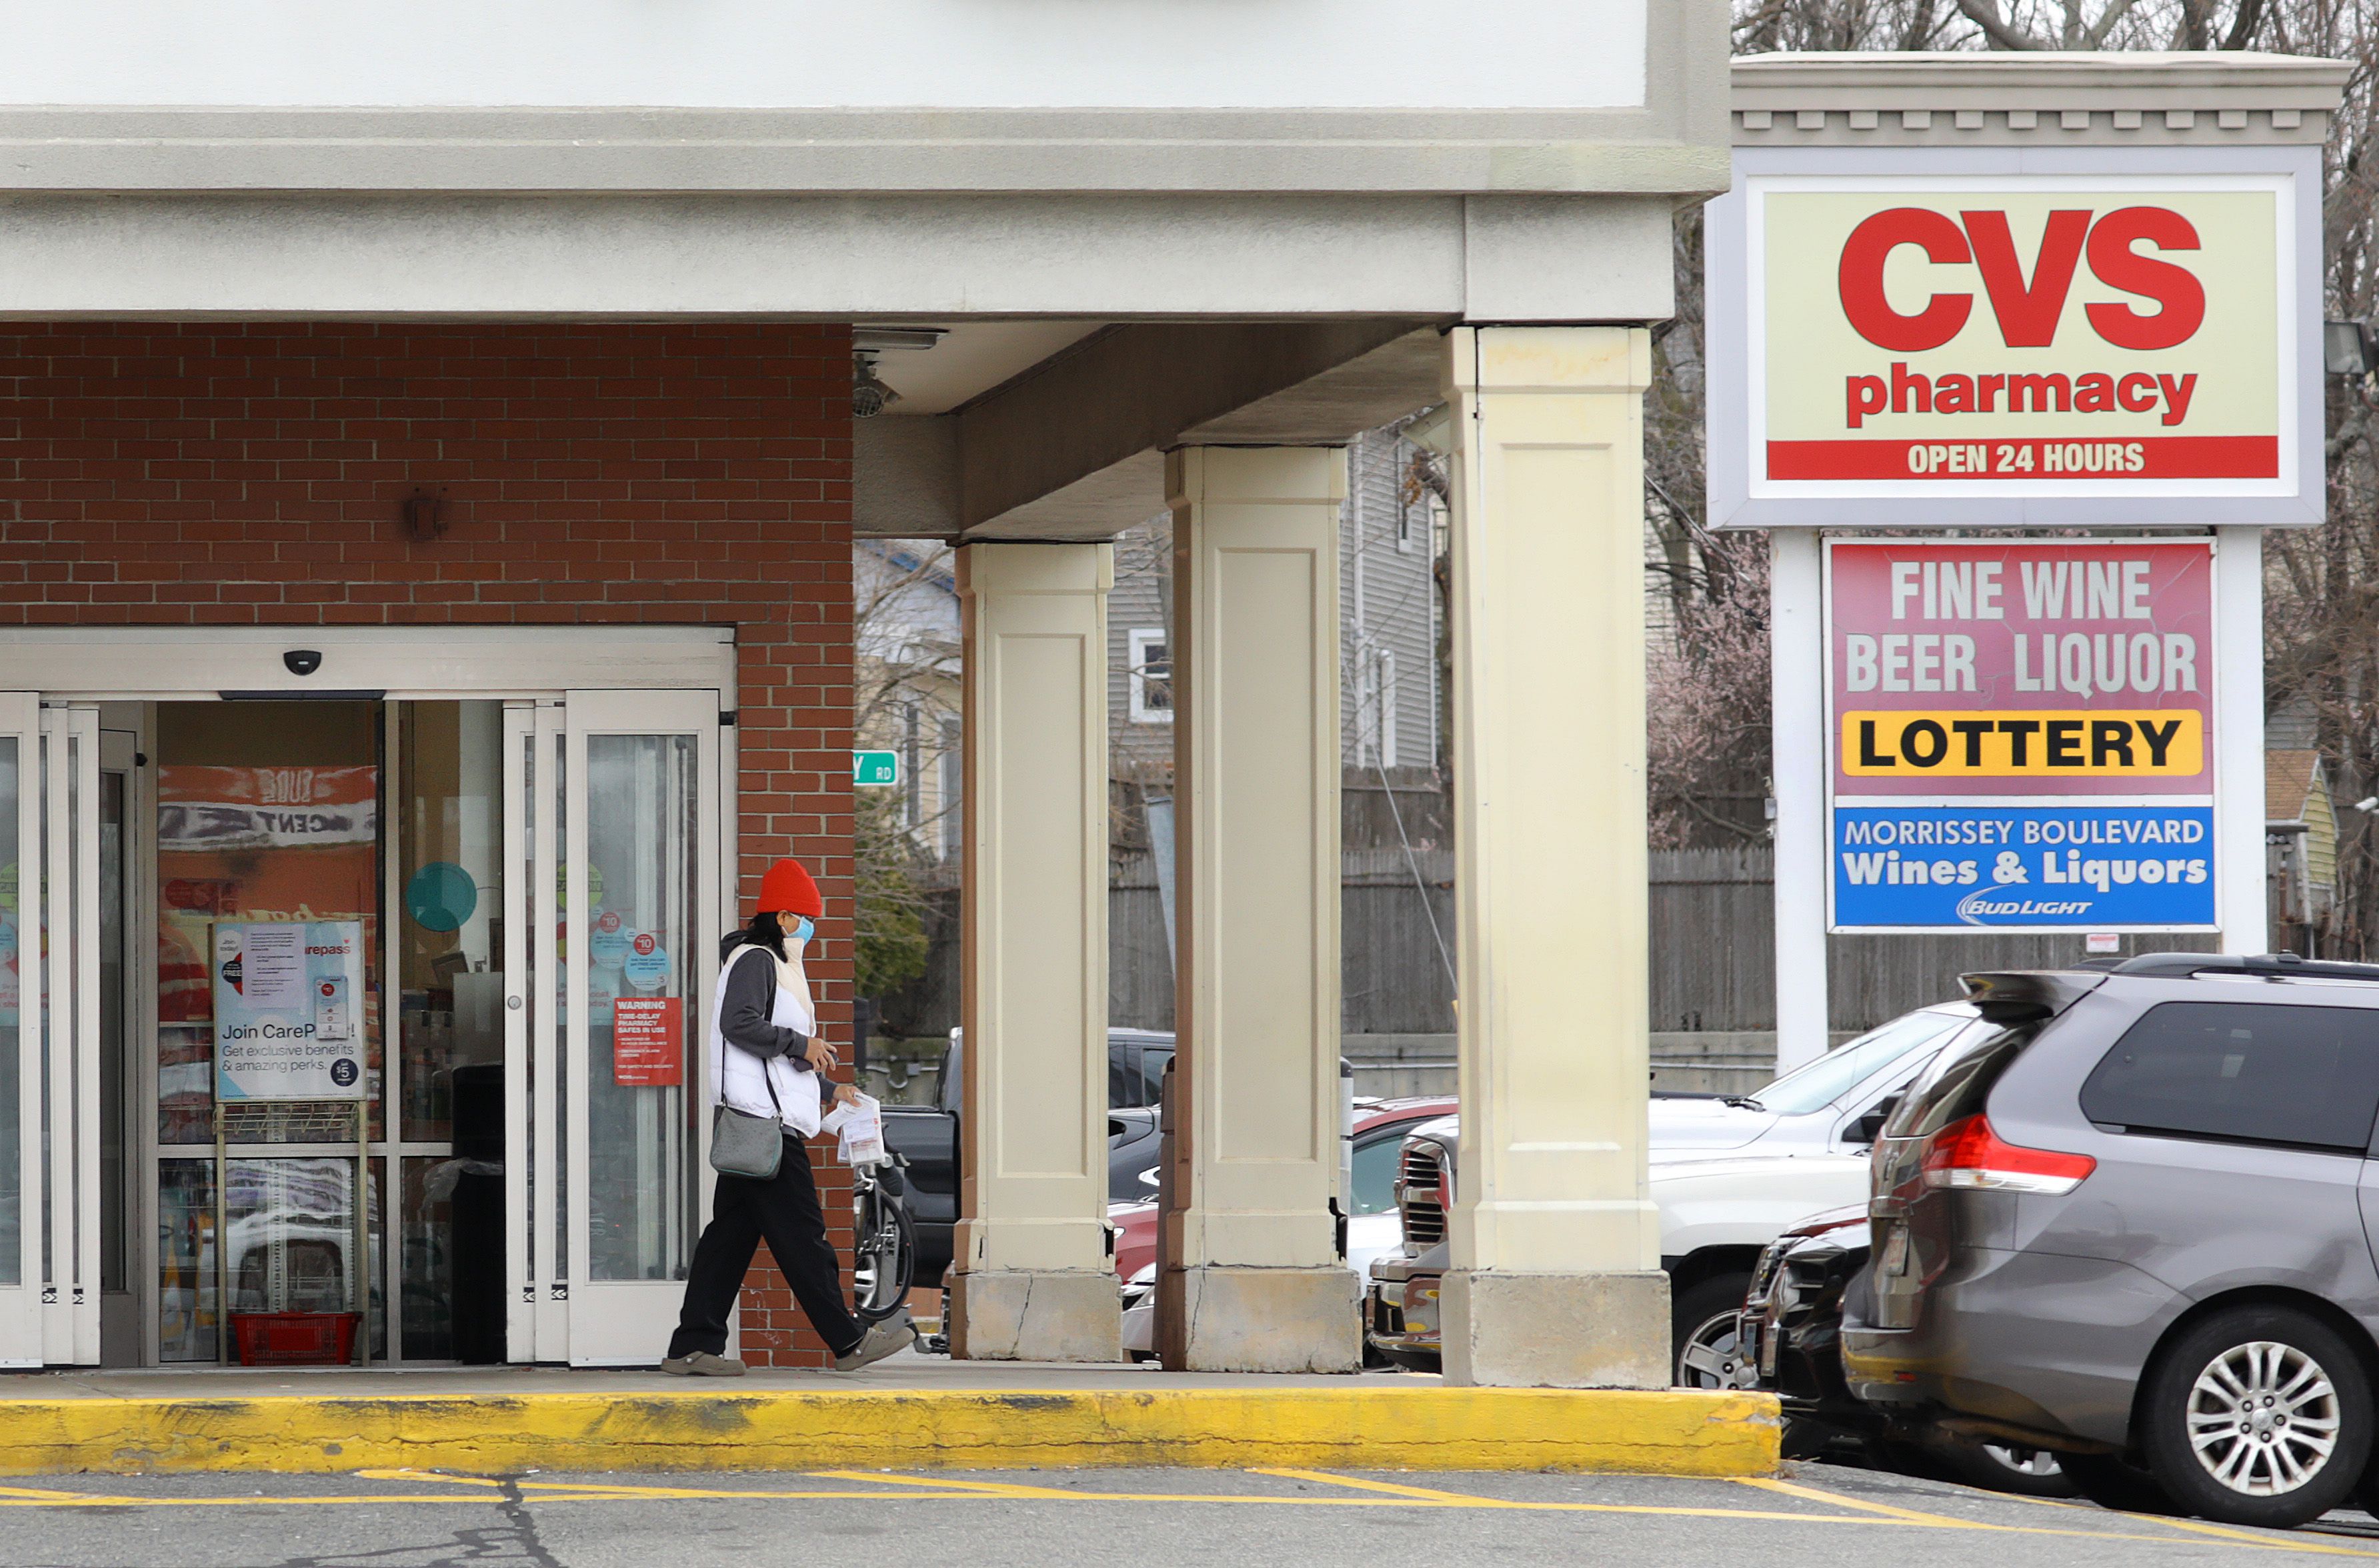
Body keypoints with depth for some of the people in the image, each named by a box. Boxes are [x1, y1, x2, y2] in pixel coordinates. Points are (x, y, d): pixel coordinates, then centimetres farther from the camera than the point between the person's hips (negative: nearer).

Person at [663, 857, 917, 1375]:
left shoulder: (774, 964, 25)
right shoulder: (754, 960, -7)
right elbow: (739, 1023, -23)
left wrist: (830, 1090, 26)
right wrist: (801, 1044, -16)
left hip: (764, 1124, 11)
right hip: (763, 1120, -11)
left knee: (731, 1233, 7)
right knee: (800, 1233, -7)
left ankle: (694, 1348, 5)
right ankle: (848, 1341, -6)